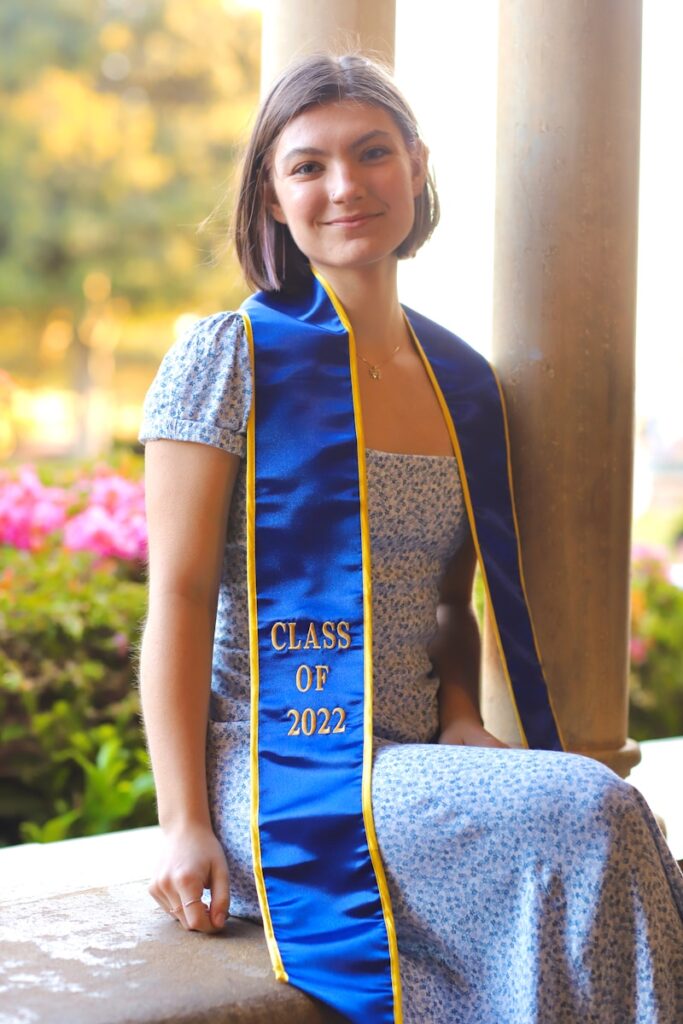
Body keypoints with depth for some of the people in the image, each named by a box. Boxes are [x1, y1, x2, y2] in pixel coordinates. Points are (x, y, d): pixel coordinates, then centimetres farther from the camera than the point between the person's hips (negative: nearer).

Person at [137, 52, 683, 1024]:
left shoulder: (460, 380, 13)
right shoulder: (229, 358, -3)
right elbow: (178, 597, -8)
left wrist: (463, 726, -2)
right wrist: (186, 825, -14)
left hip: (405, 761, 5)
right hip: (271, 771, -5)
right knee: (583, 815, -26)